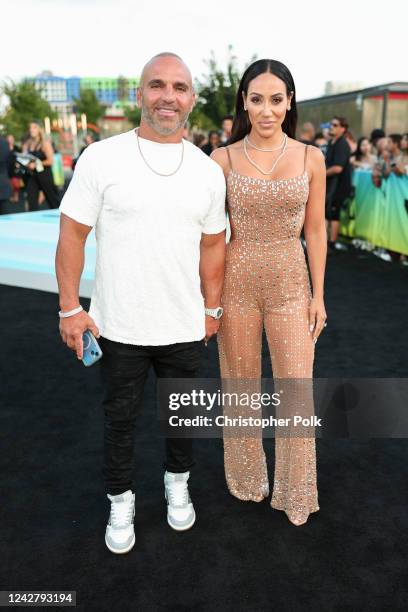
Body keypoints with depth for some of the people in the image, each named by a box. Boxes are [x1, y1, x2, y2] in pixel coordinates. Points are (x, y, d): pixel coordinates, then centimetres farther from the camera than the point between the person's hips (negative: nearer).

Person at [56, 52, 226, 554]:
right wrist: (70, 309, -7)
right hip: (119, 325, -2)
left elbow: (212, 244, 9)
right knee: (119, 418, 14)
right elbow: (72, 235, -6)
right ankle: (120, 500, 37)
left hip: (185, 326, 3)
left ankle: (178, 483, 46)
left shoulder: (208, 171, 1)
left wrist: (212, 307, 9)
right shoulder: (101, 158, -8)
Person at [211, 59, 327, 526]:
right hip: (237, 282, 0)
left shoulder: (310, 159, 0)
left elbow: (315, 229, 4)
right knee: (241, 384, 13)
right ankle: (246, 478, 36)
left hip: (290, 284, 1)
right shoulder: (223, 159, -3)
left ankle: (296, 492, 27)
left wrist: (318, 294, 3)